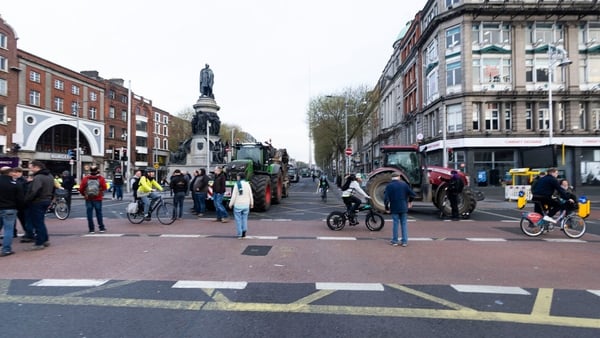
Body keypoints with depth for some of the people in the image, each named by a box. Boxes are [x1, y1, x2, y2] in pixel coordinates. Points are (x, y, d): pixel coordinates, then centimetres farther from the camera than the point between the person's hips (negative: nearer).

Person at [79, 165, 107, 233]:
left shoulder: (85, 179, -2)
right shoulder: (101, 178, -6)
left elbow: (81, 189, -1)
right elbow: (104, 188, -10)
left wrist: (84, 194, 16)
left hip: (88, 199, 1)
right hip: (98, 199, -1)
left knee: (89, 214, 6)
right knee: (99, 213, 7)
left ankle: (91, 229, 8)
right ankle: (101, 228, 10)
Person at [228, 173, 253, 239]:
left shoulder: (237, 185, -11)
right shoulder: (247, 184, 0)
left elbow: (234, 196, -11)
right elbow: (250, 195, 4)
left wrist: (231, 204, -1)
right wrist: (252, 203, 16)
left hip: (238, 205, -3)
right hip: (246, 205, 3)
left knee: (238, 220, 5)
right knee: (244, 219, 13)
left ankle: (240, 235, 5)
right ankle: (244, 234, 5)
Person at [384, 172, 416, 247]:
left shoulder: (389, 186, -7)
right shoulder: (404, 184, 0)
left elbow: (386, 198, -13)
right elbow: (413, 194, 0)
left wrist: (387, 208, -1)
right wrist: (410, 201, 18)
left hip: (394, 208, -2)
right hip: (403, 208, 2)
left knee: (395, 224, 6)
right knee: (404, 224, 9)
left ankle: (395, 241, 12)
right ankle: (404, 241, 11)